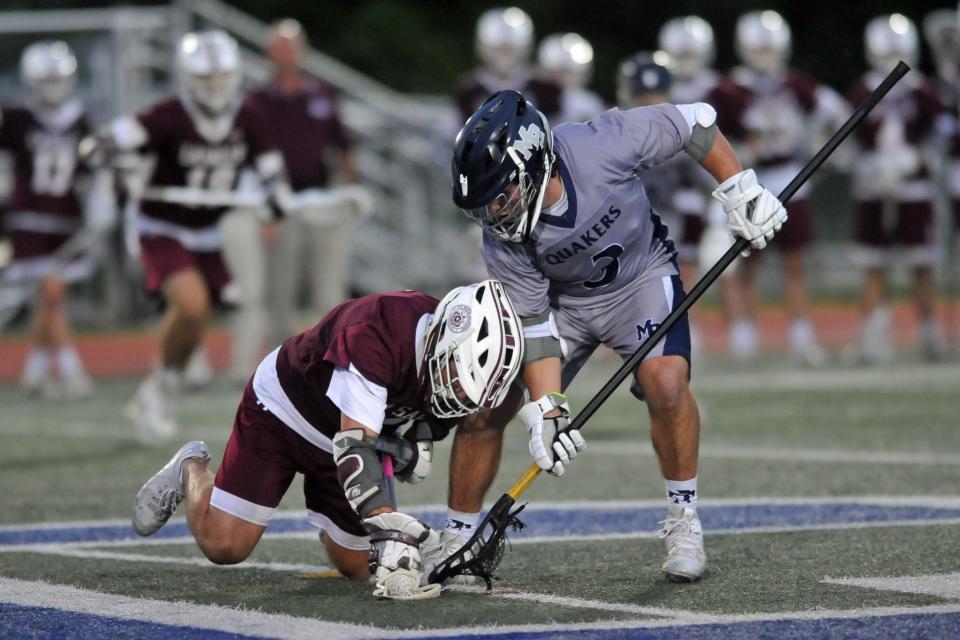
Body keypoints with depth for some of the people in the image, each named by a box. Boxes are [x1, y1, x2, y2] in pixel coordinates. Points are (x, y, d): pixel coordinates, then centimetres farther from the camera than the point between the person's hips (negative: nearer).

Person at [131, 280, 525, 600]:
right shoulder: (374, 334, -42)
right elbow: (355, 446, -45)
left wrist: (420, 442, -25)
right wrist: (392, 535, -53)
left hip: (352, 429, 6)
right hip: (283, 409, -6)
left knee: (357, 567, 2)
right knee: (223, 545, -9)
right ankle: (192, 470, 23)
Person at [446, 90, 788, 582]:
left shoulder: (599, 146, -33)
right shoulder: (503, 241, -25)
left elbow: (693, 123, -19)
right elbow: (533, 326, -19)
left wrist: (740, 192, -19)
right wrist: (545, 410, -27)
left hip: (641, 275, -2)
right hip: (559, 298, 2)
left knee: (665, 381, -27)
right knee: (486, 406, -8)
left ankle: (683, 520, -10)